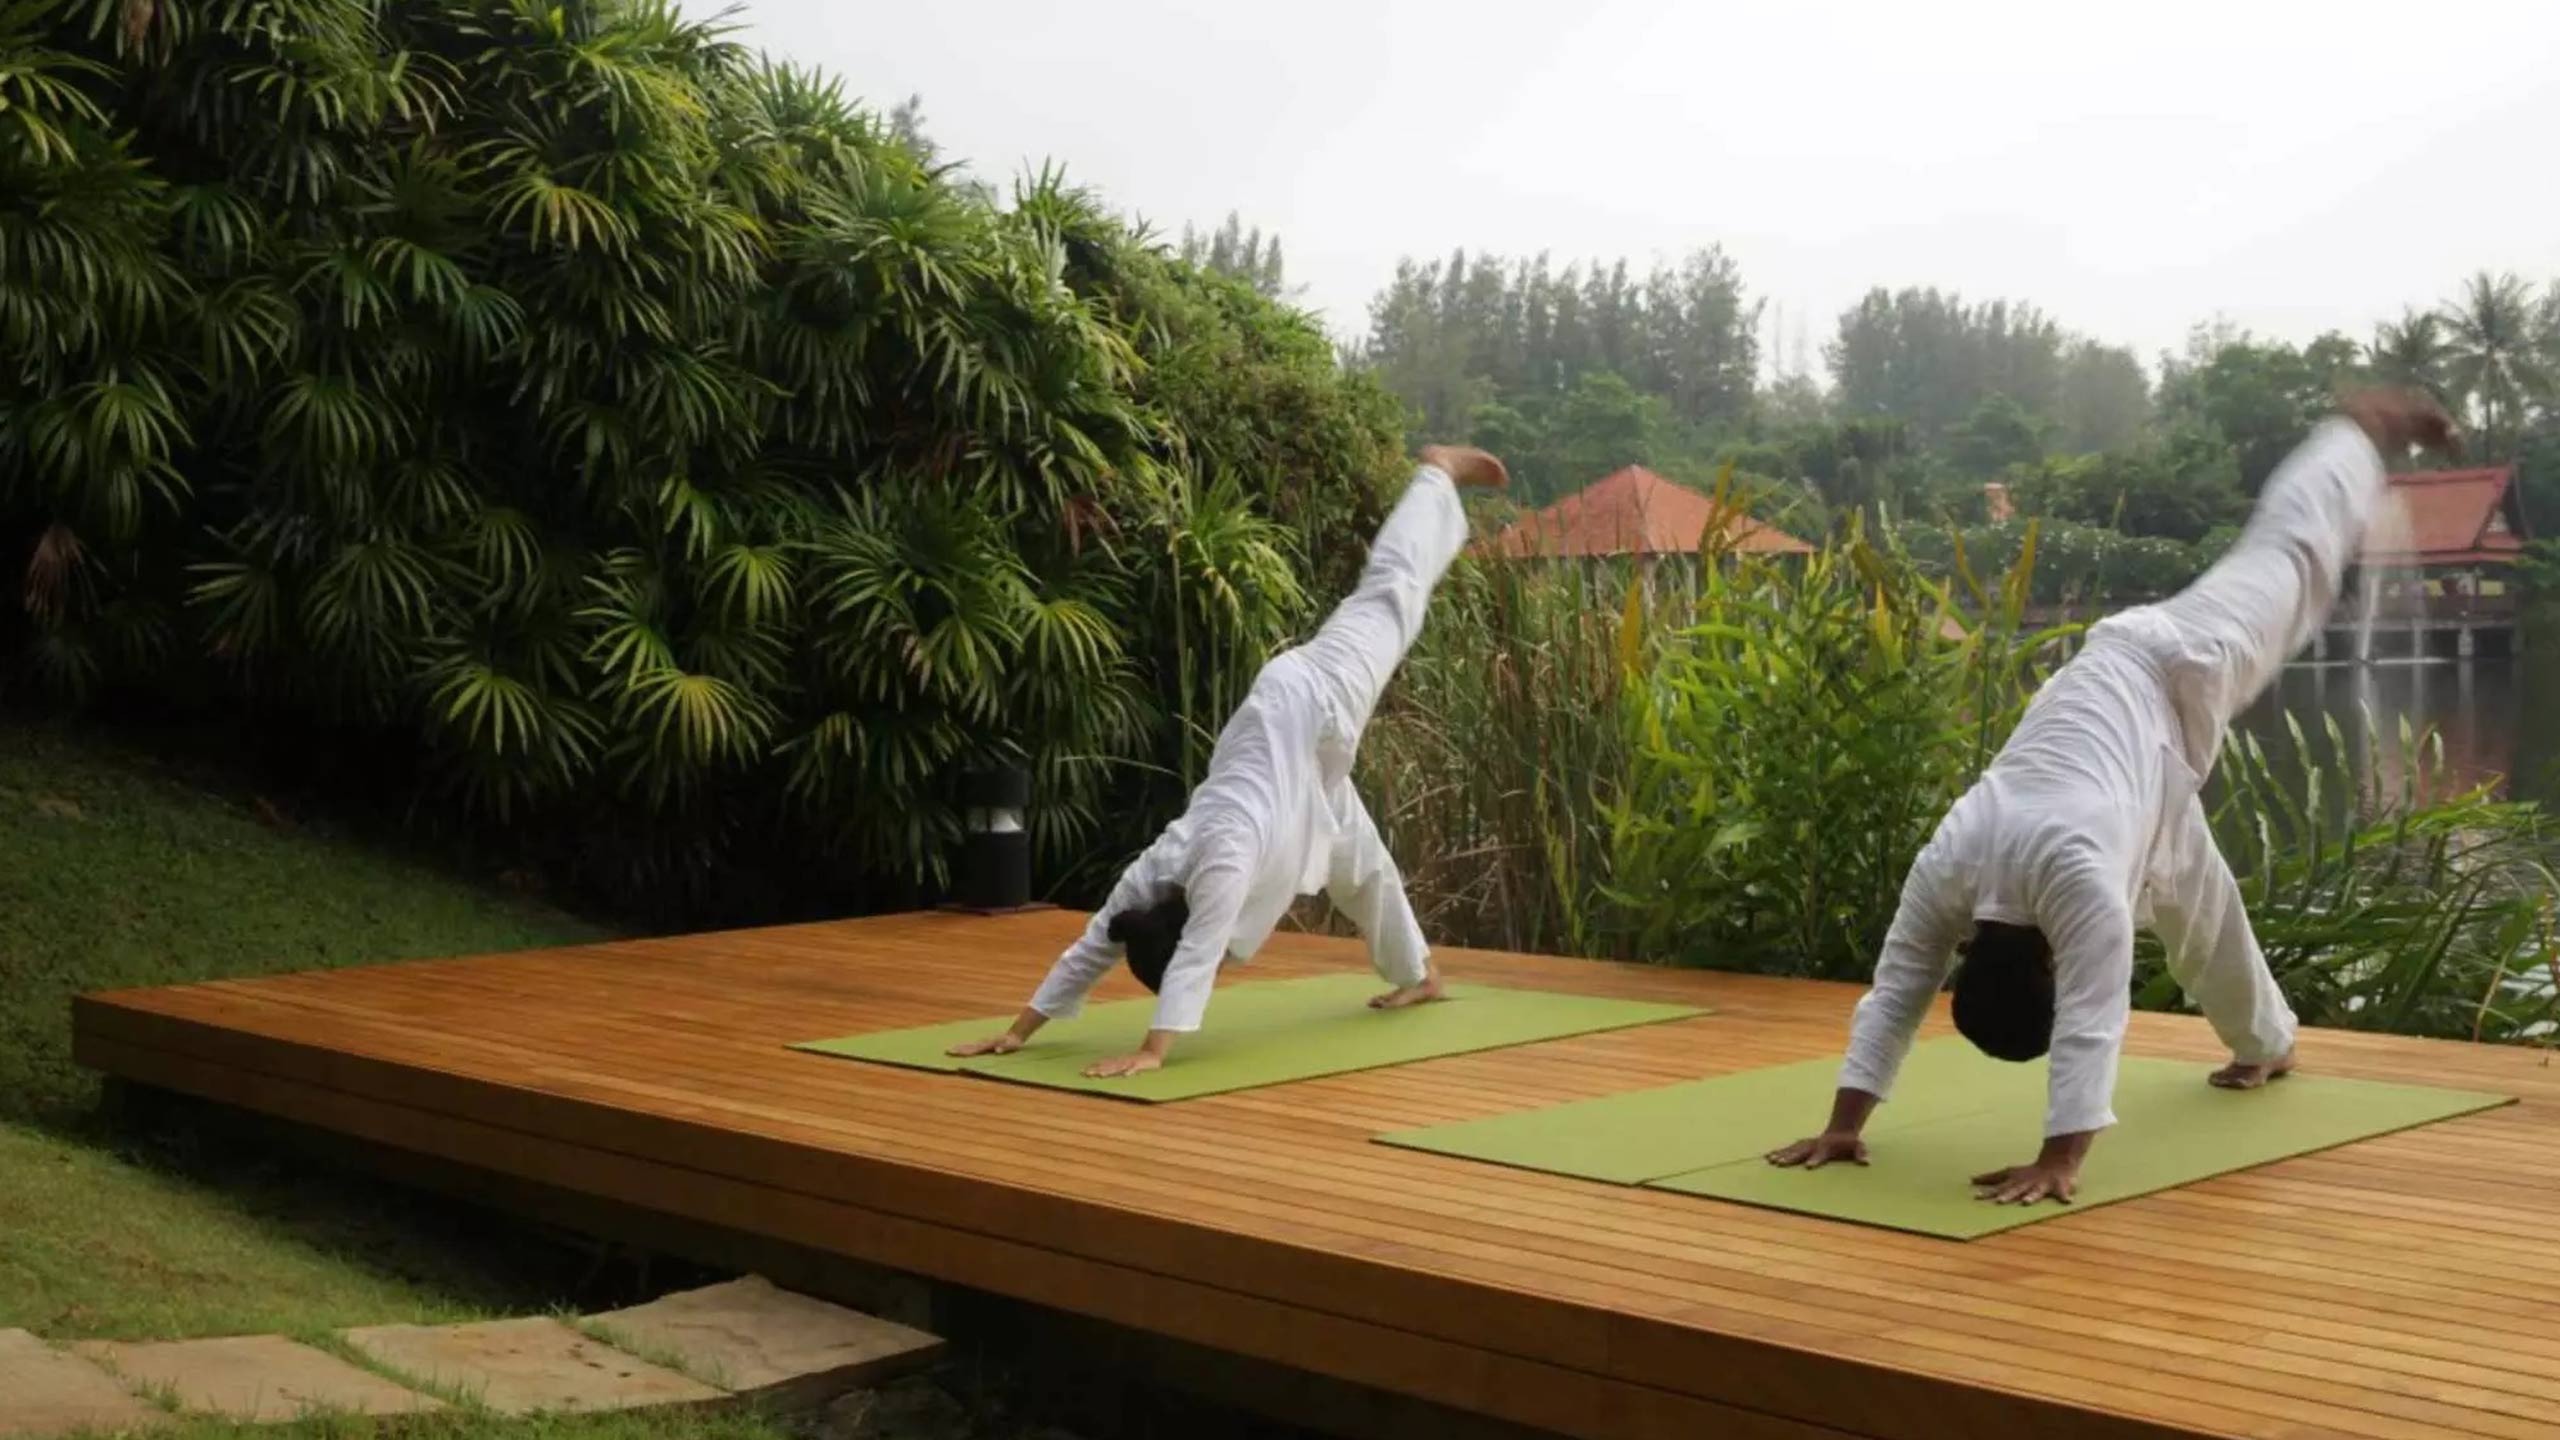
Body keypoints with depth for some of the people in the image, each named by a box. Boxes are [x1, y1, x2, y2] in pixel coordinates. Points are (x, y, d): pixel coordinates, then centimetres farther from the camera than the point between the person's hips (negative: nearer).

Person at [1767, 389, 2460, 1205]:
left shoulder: (2077, 871, -45)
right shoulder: (1944, 873, -29)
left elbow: (2090, 1024, -49)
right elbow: (1895, 995, -25)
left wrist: (2058, 1162, -50)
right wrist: (1842, 1126, -30)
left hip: (2170, 676, -4)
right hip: (2113, 668, 4)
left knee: (2287, 561, 22)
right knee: (2189, 904, 21)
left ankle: (2367, 429, 49)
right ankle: (2265, 1043, 46)